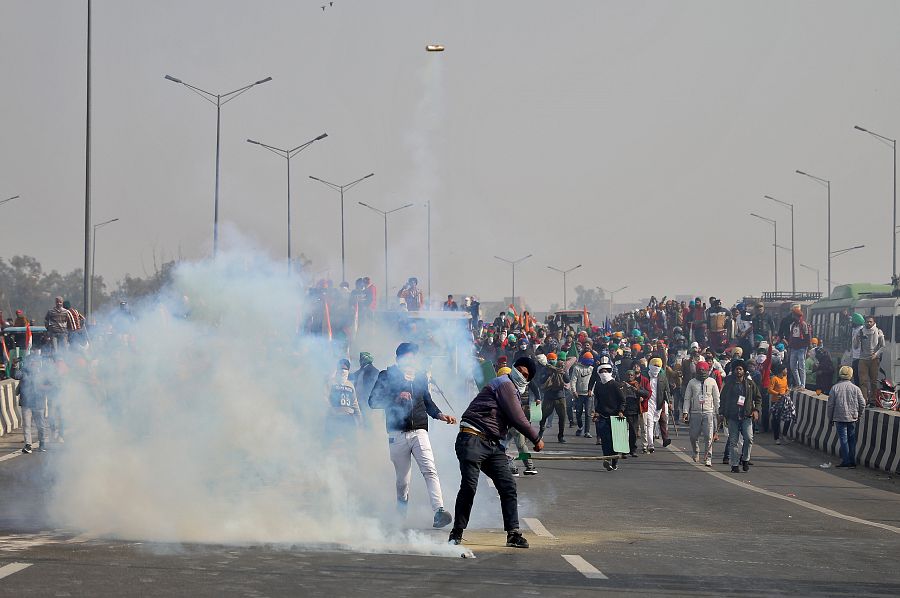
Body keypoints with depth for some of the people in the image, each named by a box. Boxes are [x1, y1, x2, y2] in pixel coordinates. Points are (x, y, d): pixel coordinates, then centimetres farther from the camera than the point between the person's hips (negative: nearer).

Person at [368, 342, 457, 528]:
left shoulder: (420, 377, 15)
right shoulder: (387, 376, 3)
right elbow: (373, 401, -4)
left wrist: (440, 415, 11)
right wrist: (396, 398, -16)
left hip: (419, 431, 2)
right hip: (398, 434, -2)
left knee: (429, 470, -18)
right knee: (402, 479, 4)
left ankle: (439, 511, -29)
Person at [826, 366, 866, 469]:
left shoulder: (835, 388, -5)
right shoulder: (855, 388, -1)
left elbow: (830, 405, -2)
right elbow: (862, 403, 2)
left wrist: (830, 419, 8)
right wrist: (858, 415, 19)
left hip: (839, 418, -2)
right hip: (852, 418, 2)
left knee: (844, 440, 0)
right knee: (852, 440, 9)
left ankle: (846, 461, -4)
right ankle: (852, 462, 11)